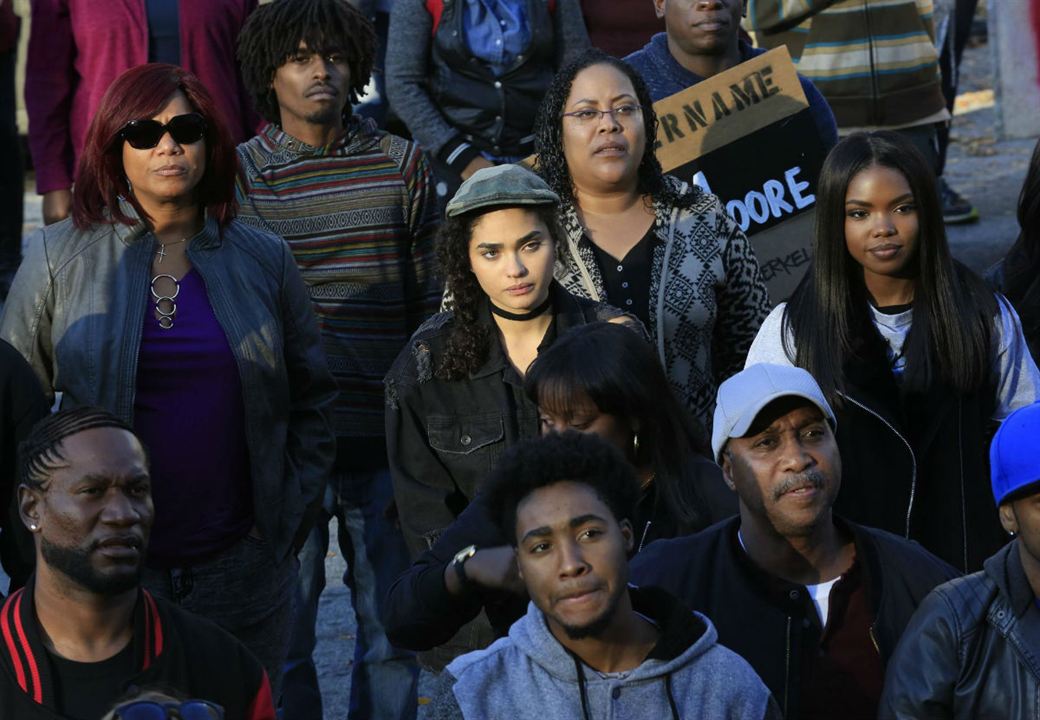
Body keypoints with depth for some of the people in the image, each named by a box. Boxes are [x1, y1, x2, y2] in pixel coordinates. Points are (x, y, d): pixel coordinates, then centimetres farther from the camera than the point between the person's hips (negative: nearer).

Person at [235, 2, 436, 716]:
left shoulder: (402, 164, 7)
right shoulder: (239, 174, 2)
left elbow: (430, 305, 9)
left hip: (385, 441, 1)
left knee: (392, 630, 7)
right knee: (282, 633, 4)